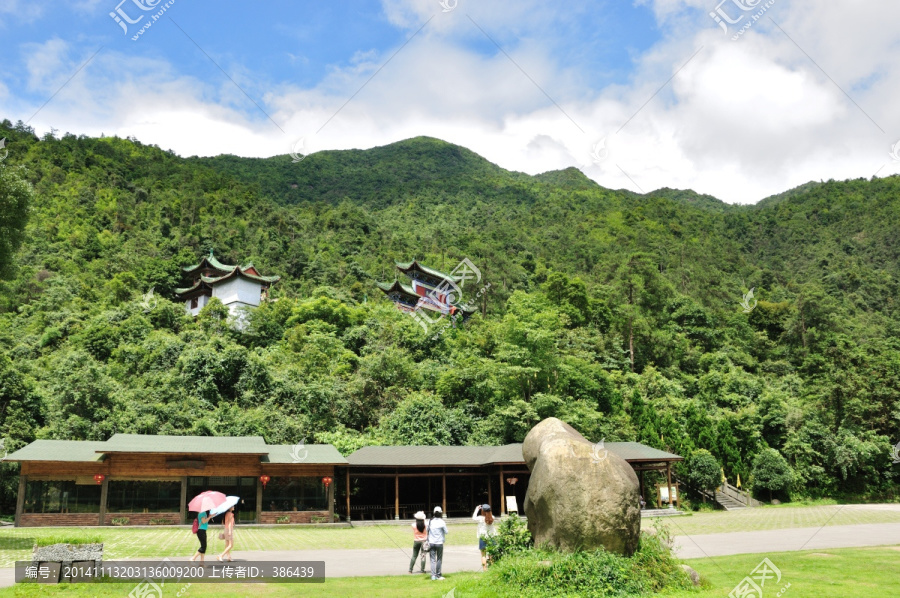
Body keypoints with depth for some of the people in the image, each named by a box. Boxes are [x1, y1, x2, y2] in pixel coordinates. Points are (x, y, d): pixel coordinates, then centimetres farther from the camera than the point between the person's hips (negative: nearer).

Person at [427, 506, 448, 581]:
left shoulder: (430, 521, 2)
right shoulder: (441, 522, -9)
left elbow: (427, 531, 8)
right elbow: (446, 532, -1)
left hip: (431, 543, 3)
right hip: (439, 543, -3)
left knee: (433, 560, 3)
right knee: (439, 559, 10)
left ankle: (433, 576, -3)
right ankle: (438, 575, 14)